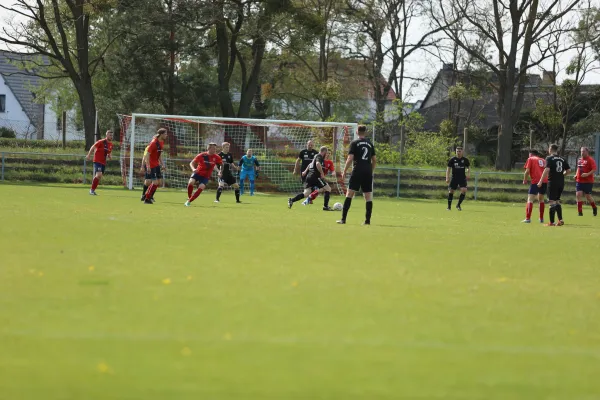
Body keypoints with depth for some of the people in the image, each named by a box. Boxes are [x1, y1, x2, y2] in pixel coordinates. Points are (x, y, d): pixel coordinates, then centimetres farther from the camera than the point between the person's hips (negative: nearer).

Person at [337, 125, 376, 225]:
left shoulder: (354, 143, -1)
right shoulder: (370, 143, 13)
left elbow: (350, 158, -8)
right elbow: (374, 160, 15)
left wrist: (344, 172, -2)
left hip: (357, 171, -4)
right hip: (368, 172, 4)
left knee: (349, 194, -3)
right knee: (368, 197, 6)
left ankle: (343, 219, -8)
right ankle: (367, 220, 3)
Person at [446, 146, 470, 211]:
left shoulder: (465, 160, 2)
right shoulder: (452, 160, -1)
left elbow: (468, 167, 14)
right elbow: (448, 169, 1)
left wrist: (468, 174, -5)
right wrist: (447, 178, -8)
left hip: (462, 178, 0)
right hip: (454, 178, 0)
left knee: (464, 190, -16)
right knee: (451, 191, -2)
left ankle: (458, 205, -1)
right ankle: (449, 206, 14)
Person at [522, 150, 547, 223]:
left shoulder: (530, 159, 8)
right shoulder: (543, 160, 21)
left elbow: (527, 171, -3)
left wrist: (525, 180, 9)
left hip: (536, 181, -5)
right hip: (545, 181, 5)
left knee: (530, 199, -4)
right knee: (541, 199, 21)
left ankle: (528, 218, -14)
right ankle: (541, 219, 21)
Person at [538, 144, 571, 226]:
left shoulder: (549, 158, -6)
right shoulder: (562, 159, 10)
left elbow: (547, 169, -18)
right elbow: (568, 170, 10)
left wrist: (541, 181, -18)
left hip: (552, 182, -6)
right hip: (561, 183, 6)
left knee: (552, 202, -3)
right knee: (557, 201, 17)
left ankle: (551, 222, -3)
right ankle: (560, 219, 9)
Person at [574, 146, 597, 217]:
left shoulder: (590, 160, -9)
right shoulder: (579, 160, 12)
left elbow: (594, 170, -17)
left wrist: (587, 174, -29)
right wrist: (576, 175, 11)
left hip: (588, 181, -6)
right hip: (579, 181, 6)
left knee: (588, 196, 3)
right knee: (578, 194, -8)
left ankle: (594, 208, 30)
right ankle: (580, 211, -6)